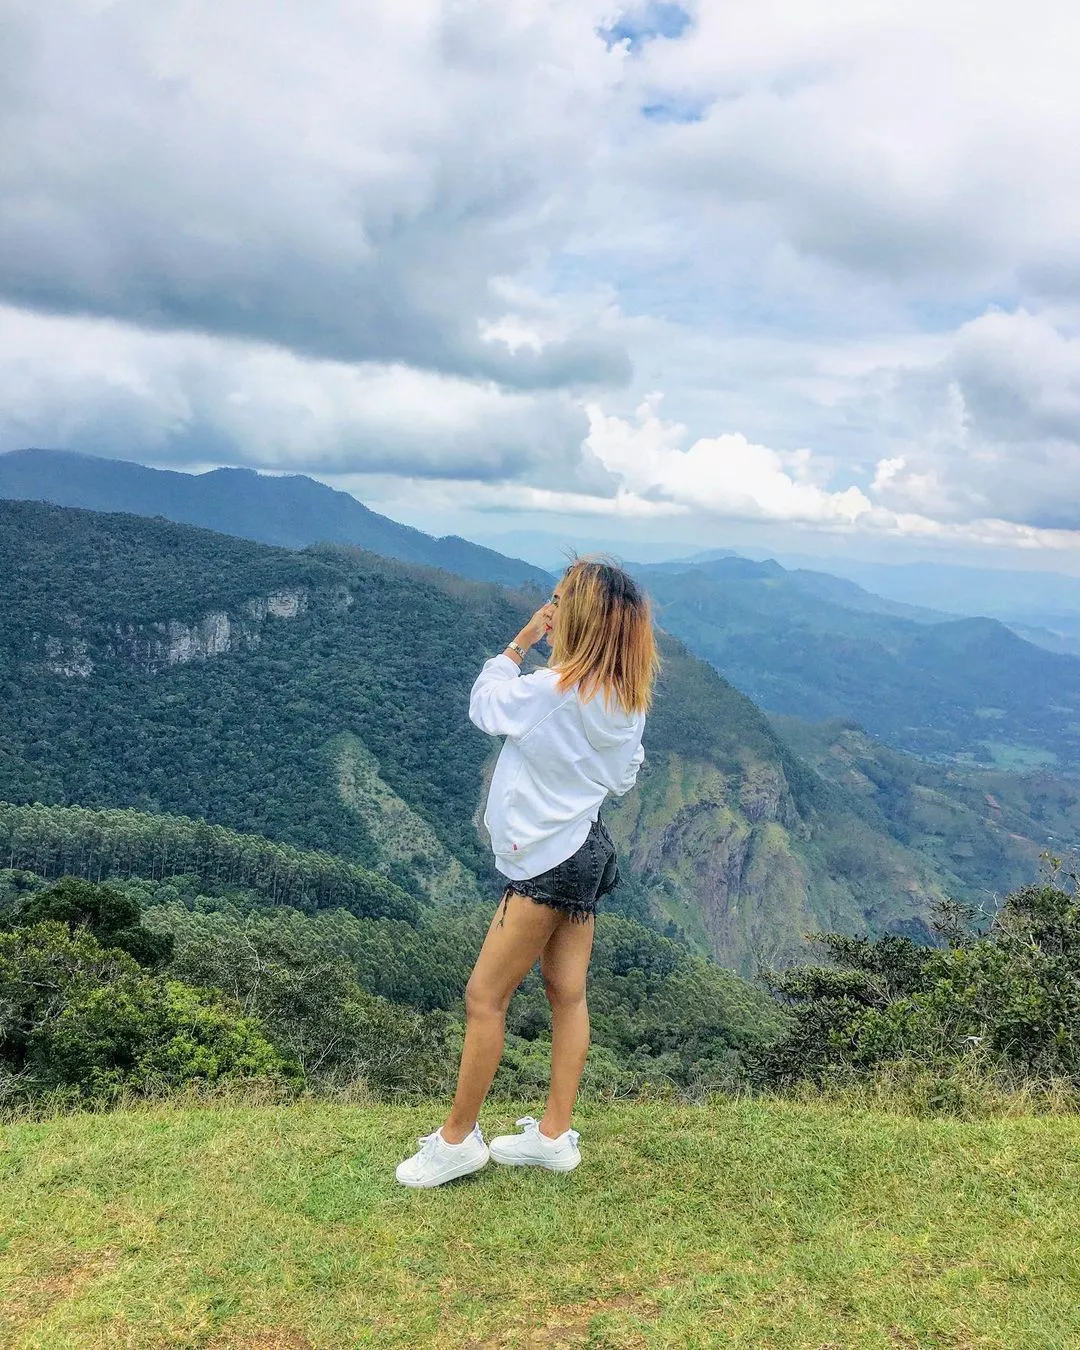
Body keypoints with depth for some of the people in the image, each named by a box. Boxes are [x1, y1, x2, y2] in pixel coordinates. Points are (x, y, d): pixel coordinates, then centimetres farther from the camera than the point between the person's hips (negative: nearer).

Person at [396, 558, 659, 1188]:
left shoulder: (547, 691, -22)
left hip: (548, 861, -9)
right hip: (589, 847, 9)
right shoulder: (628, 699, 1)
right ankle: (555, 1134, 23)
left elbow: (484, 703, -3)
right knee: (568, 994, 13)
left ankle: (458, 1137, 15)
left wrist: (521, 640, 3)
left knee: (484, 998, 2)